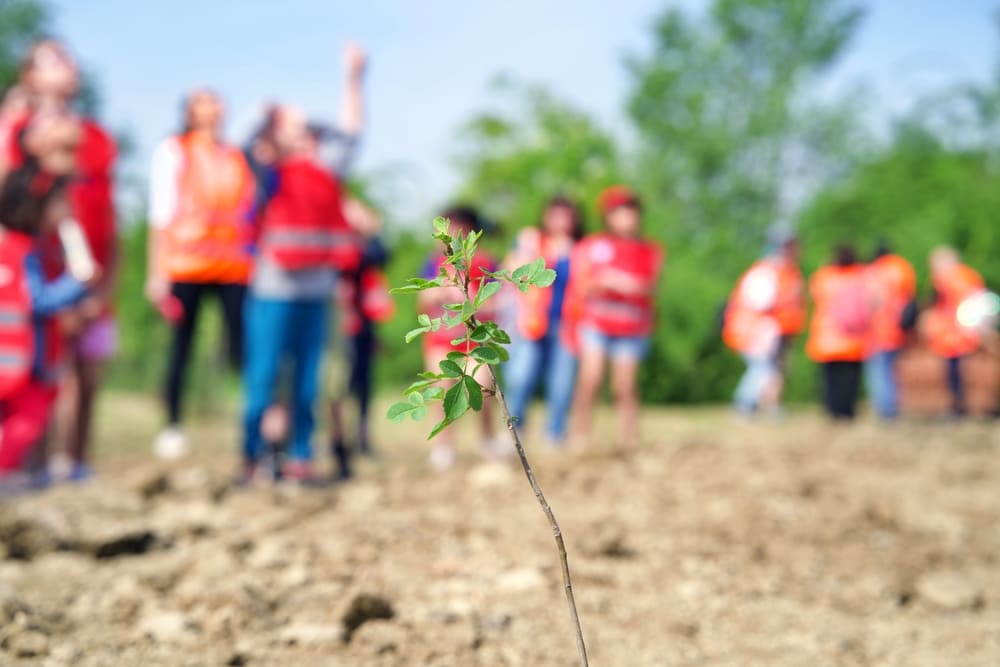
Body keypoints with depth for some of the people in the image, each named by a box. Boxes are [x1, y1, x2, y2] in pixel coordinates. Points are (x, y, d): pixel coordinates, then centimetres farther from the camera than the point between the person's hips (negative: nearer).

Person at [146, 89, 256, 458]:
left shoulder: (238, 157, 19)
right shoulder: (174, 151, 9)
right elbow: (161, 213, 4)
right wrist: (157, 271, -3)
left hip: (235, 265, 3)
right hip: (185, 261, -3)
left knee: (243, 343, -7)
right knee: (181, 342, -2)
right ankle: (172, 425, 5)